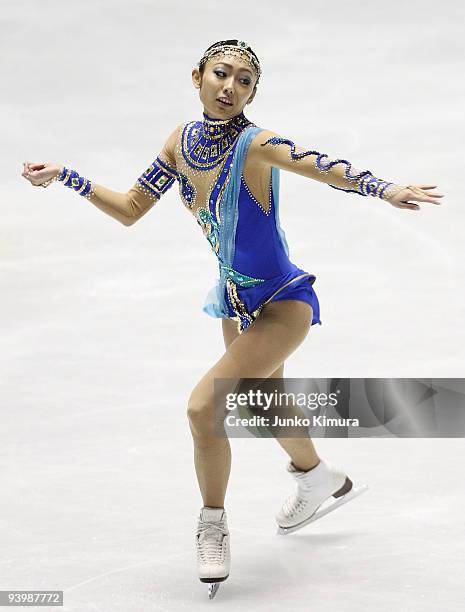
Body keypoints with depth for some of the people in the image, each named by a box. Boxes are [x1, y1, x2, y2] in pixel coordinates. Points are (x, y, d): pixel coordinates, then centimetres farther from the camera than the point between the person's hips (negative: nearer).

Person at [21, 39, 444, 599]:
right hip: (238, 301, 8)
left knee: (203, 407, -19)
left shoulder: (255, 145, -23)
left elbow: (321, 167, -41)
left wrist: (385, 190, -57)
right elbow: (130, 210, 7)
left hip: (283, 302, -8)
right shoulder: (182, 141, -3)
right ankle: (320, 478, 58)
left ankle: (213, 527, 6)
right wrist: (65, 177, 1)